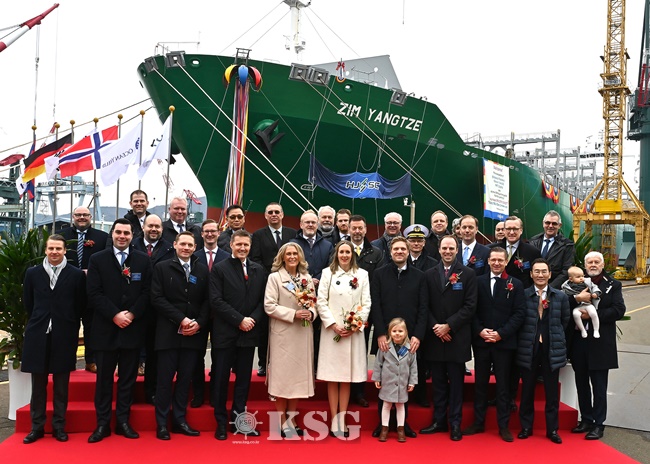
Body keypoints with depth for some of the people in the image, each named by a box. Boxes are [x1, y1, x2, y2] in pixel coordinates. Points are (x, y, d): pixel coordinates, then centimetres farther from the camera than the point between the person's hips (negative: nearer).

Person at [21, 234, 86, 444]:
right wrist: (39, 321, 11)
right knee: (38, 384, 8)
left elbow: (80, 305, 3)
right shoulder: (32, 273, 5)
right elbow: (28, 303, 13)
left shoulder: (76, 275, -2)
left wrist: (70, 325, 3)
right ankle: (37, 426, 18)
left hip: (64, 336, -2)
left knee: (61, 385, 6)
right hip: (38, 334, 2)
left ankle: (59, 426, 16)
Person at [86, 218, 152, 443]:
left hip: (133, 328, 1)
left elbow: (146, 292, 1)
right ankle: (102, 423, 13)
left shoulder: (143, 260, 7)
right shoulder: (97, 259, 4)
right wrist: (115, 315, -14)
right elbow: (94, 294, -5)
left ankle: (123, 421, 17)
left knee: (128, 377, 7)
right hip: (106, 328, -1)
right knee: (104, 377, 5)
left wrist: (132, 315, -11)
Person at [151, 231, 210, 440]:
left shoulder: (203, 270, 9)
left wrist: (199, 323, -9)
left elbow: (207, 300, 6)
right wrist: (181, 319, -13)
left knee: (185, 378, 8)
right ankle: (162, 423, 12)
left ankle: (180, 420, 18)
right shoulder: (162, 268, 1)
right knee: (165, 379, 2)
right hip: (169, 332, -3)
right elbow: (157, 298, -7)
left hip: (194, 333, 3)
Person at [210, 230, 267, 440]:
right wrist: (240, 320, -14)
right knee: (221, 379, 4)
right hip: (224, 334, -3)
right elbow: (216, 301, -10)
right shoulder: (219, 269, -2)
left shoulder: (259, 271, 10)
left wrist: (253, 319, -9)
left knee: (244, 379, 10)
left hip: (248, 333, 3)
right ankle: (221, 423, 17)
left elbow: (263, 300, 8)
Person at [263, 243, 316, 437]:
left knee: (298, 375, 8)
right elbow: (269, 306, -9)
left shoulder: (307, 278, 11)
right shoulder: (274, 277, -2)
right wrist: (293, 314, -16)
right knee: (282, 376, 1)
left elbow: (313, 302, 13)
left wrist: (311, 313, -9)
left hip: (303, 334, 4)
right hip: (282, 334, -4)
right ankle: (282, 422, 11)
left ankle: (291, 419, 19)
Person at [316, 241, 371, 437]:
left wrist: (355, 326, -8)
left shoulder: (362, 274, 7)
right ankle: (334, 421, 8)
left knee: (347, 377, 6)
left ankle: (342, 420, 12)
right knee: (332, 378, 1)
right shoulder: (327, 273, 5)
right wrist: (334, 325, -10)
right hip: (332, 331, -1)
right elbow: (321, 301, -1)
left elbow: (366, 303, 3)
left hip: (354, 331, 1)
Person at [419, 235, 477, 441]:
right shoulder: (429, 274, 7)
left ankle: (455, 424, 14)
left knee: (456, 383, 6)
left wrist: (449, 326, -12)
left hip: (457, 337, -2)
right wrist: (435, 327, -9)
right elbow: (426, 306, 5)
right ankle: (439, 420, 19)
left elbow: (470, 306, -6)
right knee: (438, 382, 10)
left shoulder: (468, 274, 0)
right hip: (435, 337, 2)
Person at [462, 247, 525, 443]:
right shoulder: (478, 281, 5)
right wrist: (480, 331, -11)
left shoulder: (516, 284, 3)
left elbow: (519, 313, -3)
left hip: (504, 342, -1)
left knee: (503, 384, 6)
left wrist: (501, 333, -12)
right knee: (480, 383, 9)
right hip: (481, 341, 1)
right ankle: (478, 422, 19)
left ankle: (503, 426, 15)